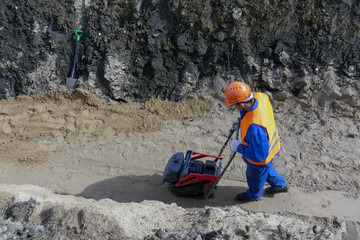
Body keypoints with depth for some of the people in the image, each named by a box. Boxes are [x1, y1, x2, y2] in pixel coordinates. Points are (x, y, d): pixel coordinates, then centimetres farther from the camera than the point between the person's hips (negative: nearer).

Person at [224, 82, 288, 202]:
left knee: (255, 178, 27)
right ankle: (280, 185, 63)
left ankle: (253, 195, 59)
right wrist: (241, 120, 2)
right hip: (269, 144, 7)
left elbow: (258, 155, -36)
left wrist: (239, 148, -24)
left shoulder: (254, 128, -49)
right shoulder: (260, 96, -25)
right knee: (267, 169, 37)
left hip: (260, 159, -7)